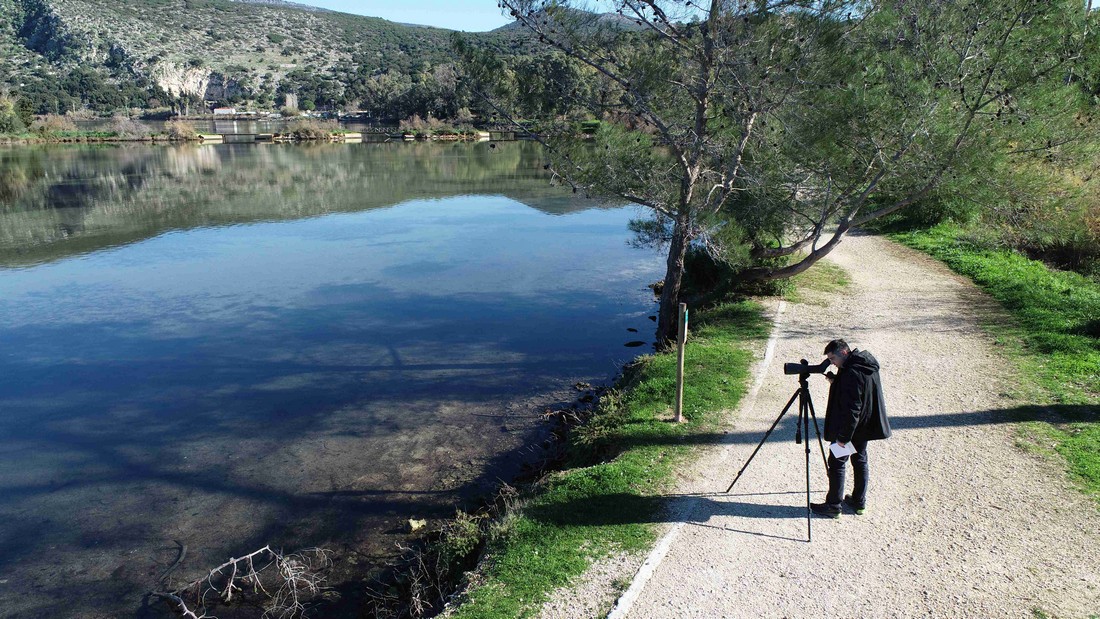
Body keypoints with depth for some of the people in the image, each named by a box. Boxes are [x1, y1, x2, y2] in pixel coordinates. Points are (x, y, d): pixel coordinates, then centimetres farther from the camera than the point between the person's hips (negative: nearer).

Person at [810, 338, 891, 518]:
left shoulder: (852, 373, -27)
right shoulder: (866, 365, 3)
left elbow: (851, 409, -28)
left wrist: (843, 436, -23)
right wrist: (836, 382, 3)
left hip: (849, 427, -10)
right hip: (864, 426, 10)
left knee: (837, 463, 2)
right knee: (860, 461, 18)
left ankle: (833, 506, 11)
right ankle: (859, 502, 30)